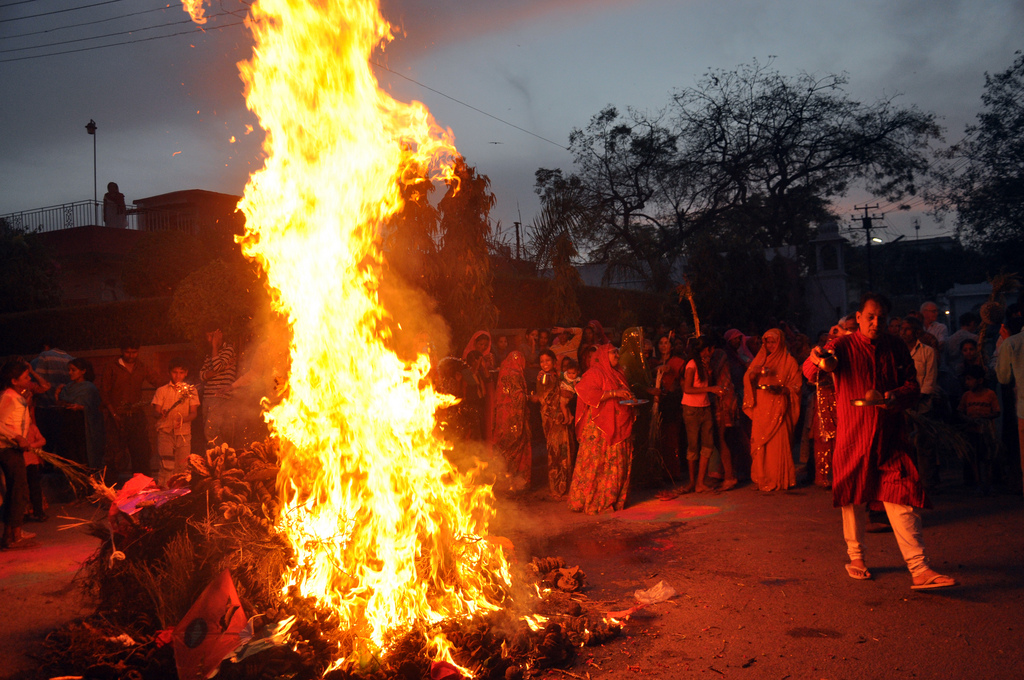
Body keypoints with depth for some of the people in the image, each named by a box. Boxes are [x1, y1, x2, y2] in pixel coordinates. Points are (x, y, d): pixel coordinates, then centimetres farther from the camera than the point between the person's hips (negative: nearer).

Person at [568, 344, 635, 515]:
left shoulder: (617, 374, 21)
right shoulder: (594, 373, -6)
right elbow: (586, 392, -21)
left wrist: (631, 401, 12)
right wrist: (614, 393, -22)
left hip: (619, 428, 8)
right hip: (599, 428, -8)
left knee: (618, 465, 7)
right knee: (596, 463, -6)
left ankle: (615, 500, 15)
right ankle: (586, 501, 1)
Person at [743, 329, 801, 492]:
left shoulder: (789, 361, 6)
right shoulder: (759, 359, 16)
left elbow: (796, 385, 1)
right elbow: (747, 379, 8)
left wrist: (780, 389, -17)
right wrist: (754, 372, -14)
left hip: (778, 407, -3)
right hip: (761, 408, 3)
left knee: (779, 442, -9)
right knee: (760, 443, -1)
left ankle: (780, 480, -2)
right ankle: (762, 479, 6)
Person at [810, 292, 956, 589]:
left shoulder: (896, 347, 7)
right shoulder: (843, 346, -4)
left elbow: (912, 384, 11)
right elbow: (811, 370, -22)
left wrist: (894, 397, -12)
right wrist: (821, 362, -48)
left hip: (890, 436, 2)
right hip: (852, 435, -2)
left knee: (901, 498, -6)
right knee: (852, 498, 8)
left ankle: (919, 570, -3)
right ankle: (856, 558, 26)